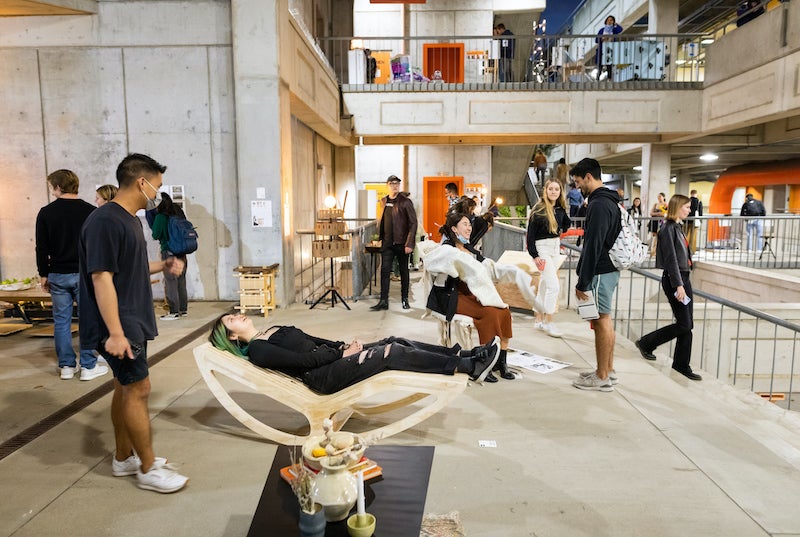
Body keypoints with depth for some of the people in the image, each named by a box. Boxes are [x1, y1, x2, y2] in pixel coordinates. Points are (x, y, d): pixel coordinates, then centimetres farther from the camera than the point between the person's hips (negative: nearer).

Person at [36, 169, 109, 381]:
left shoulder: (46, 212, -1)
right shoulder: (90, 211, -4)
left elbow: (42, 248, 0)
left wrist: (43, 274, 10)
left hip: (57, 275, 2)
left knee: (61, 321, 10)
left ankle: (67, 366, 15)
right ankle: (88, 366, 6)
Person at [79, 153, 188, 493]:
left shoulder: (129, 219, 11)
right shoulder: (105, 222, -20)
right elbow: (101, 278, -24)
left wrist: (162, 265, 7)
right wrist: (115, 332, -27)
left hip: (133, 321, 10)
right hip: (119, 325, -10)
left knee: (126, 387, 16)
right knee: (138, 389, -3)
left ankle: (124, 458, 29)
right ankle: (148, 469, 9)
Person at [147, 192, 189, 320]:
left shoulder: (161, 217, -12)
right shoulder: (178, 213, 5)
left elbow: (156, 235, -6)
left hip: (168, 253, -6)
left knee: (171, 282, 0)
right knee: (181, 281, 13)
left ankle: (174, 312, 3)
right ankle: (183, 309, 21)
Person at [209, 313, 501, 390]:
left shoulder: (274, 331, 24)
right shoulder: (256, 350, -4)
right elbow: (302, 360, -14)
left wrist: (344, 345, 3)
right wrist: (342, 353, -13)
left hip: (330, 358, 9)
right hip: (322, 375, -9)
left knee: (395, 341, -7)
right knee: (392, 354, -20)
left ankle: (463, 354, -8)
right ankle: (469, 367, -19)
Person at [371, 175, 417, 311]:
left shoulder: (405, 202, -8)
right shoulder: (383, 201, 8)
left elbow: (413, 223, -11)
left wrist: (409, 244, -18)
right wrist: (380, 237, 12)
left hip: (401, 243, -4)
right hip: (387, 243, 4)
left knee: (404, 271, 9)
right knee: (385, 271, -2)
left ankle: (405, 299, 22)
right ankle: (383, 301, 1)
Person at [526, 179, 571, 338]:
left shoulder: (560, 208, 4)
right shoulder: (539, 209, -12)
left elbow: (566, 224, 17)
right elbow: (530, 233, -12)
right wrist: (534, 255, -17)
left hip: (555, 247, 7)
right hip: (542, 248, -7)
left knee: (545, 283, 14)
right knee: (554, 285, -11)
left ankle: (539, 318, 25)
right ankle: (548, 322, 0)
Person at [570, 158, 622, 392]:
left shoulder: (598, 205, -18)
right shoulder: (609, 201, 15)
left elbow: (593, 247, -23)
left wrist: (582, 282, -19)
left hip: (600, 273, -10)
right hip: (609, 269, 10)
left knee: (601, 322, -3)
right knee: (605, 320, 16)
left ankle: (602, 378, 6)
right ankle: (608, 370, 26)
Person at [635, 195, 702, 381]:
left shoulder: (678, 228, 16)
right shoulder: (668, 229, -13)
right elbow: (671, 259, -18)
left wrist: (683, 283, 17)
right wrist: (678, 285, -21)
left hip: (684, 278, 9)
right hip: (673, 280, -9)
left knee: (687, 325, 8)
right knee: (684, 325, -7)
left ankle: (682, 365, 15)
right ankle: (646, 343, 9)